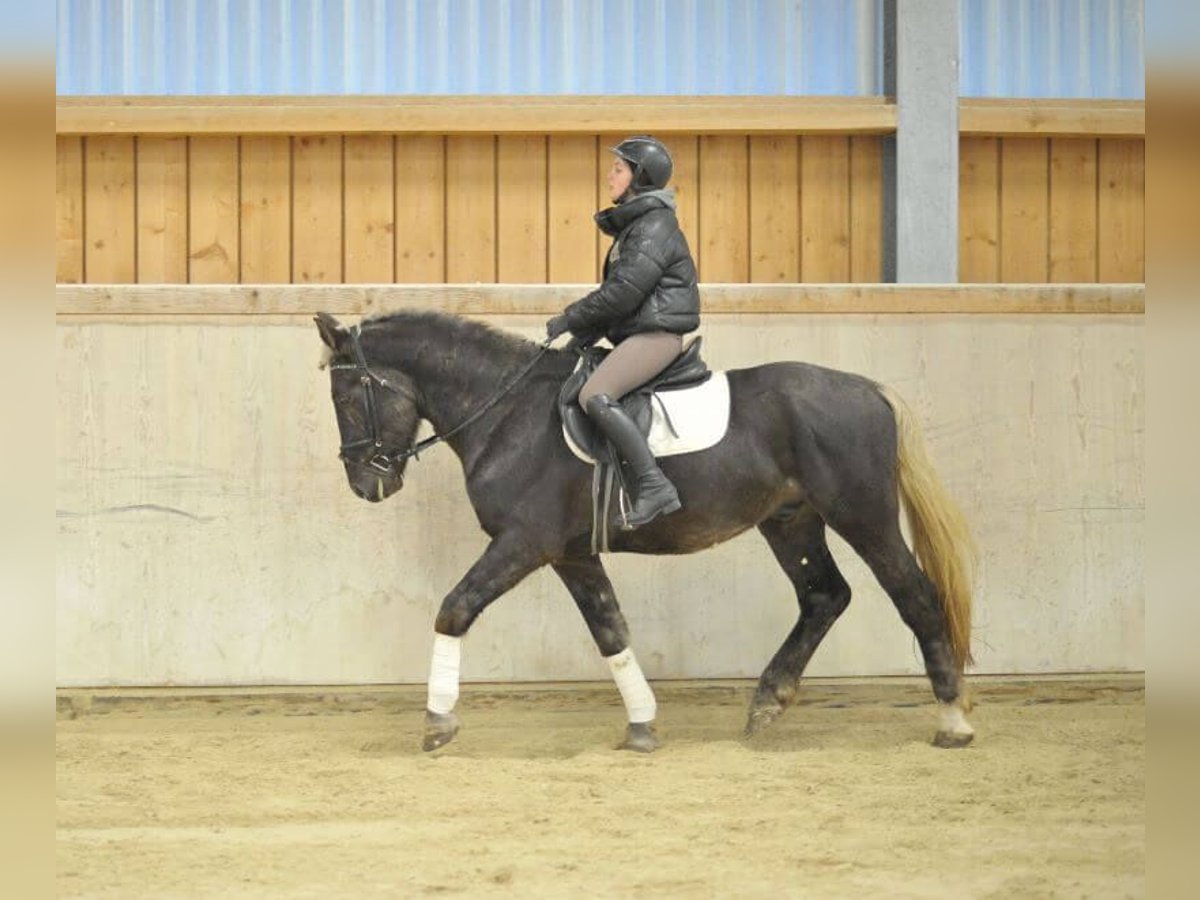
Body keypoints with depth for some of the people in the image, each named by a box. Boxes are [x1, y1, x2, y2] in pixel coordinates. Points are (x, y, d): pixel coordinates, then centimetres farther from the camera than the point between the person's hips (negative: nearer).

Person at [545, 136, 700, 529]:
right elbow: (616, 291, 23)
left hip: (657, 333, -11)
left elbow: (625, 291, -20)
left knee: (595, 396, -29)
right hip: (636, 333, 11)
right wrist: (581, 333, 12)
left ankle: (654, 485, -34)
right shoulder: (634, 224, 21)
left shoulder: (655, 226, -12)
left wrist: (570, 319, -12)